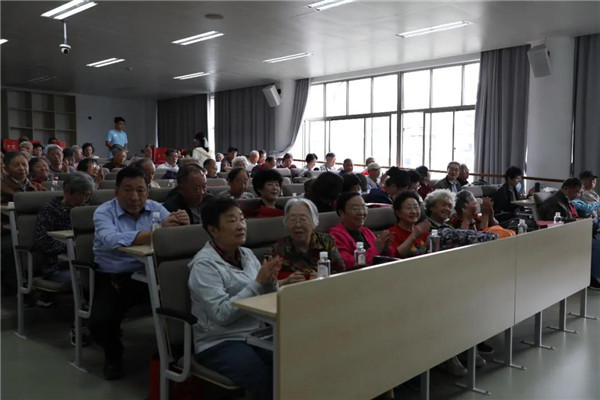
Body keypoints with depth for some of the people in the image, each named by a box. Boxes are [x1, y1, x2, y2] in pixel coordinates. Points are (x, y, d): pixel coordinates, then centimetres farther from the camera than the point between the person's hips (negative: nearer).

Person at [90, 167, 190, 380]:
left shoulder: (155, 208, 4)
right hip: (113, 278, -2)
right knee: (100, 322, -23)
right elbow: (111, 240, -29)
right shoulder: (104, 212, -7)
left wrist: (184, 225, -33)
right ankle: (113, 355, 14)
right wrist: (156, 232, -39)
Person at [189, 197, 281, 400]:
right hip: (219, 344, -6)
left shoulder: (247, 254, 8)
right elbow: (223, 314, -21)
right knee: (266, 381, -29)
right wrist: (258, 282, -22)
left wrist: (270, 282, -11)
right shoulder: (204, 264, -12)